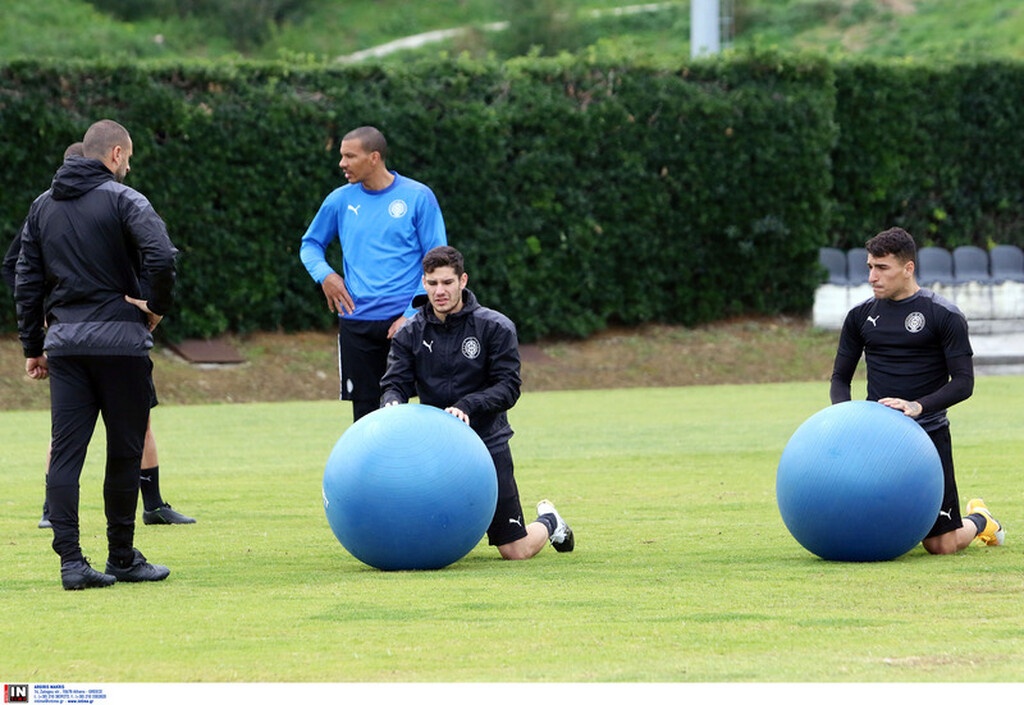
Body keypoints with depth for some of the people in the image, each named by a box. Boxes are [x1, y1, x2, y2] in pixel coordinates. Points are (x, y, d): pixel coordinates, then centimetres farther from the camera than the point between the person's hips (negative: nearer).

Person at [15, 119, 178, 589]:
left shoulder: (43, 206, 13)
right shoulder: (122, 200, -6)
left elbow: (26, 280, 14)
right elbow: (160, 255, -22)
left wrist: (33, 347, 18)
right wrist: (158, 305, -6)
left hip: (64, 340, 5)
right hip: (120, 339, -5)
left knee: (65, 453, 1)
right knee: (124, 451, 6)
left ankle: (70, 560, -9)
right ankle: (122, 558, 12)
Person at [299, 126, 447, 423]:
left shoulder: (418, 197, -2)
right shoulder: (340, 200, 8)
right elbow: (310, 244, 22)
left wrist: (412, 314, -10)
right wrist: (324, 274, 0)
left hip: (403, 321, -3)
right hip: (356, 324, 3)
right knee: (365, 410, 5)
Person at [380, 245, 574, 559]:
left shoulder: (496, 328, -6)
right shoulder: (410, 334, 3)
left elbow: (508, 387, -11)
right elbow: (394, 383, -3)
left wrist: (468, 406, -28)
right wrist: (393, 402, -28)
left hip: (487, 443, -3)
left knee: (515, 551, -5)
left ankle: (549, 521, 32)